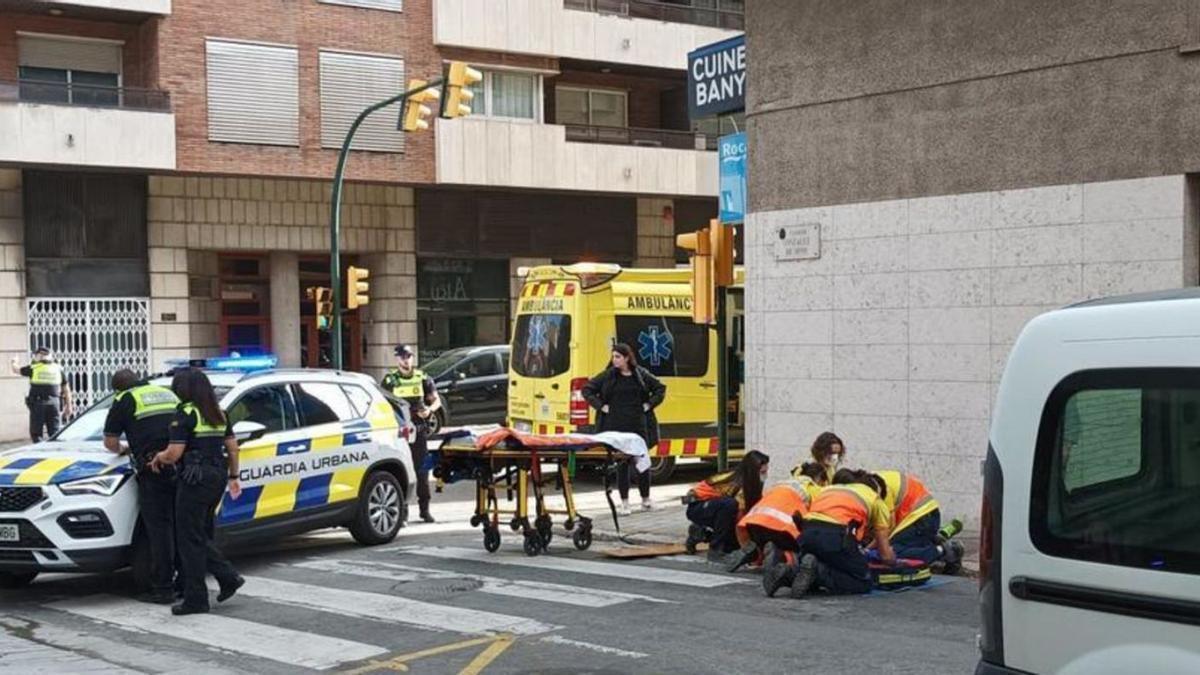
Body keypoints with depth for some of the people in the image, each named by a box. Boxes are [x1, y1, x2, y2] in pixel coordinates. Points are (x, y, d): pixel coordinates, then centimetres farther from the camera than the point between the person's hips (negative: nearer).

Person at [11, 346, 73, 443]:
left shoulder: (34, 368, 2)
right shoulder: (58, 368, 10)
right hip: (54, 404, 2)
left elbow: (16, 370, 18)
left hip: (37, 403, -2)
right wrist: (69, 406, 16)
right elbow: (66, 389, 11)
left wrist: (13, 362, 39)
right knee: (55, 433, 4)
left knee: (36, 433, 4)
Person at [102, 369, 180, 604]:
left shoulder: (125, 400, 6)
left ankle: (162, 589, 0)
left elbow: (110, 441, 5)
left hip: (154, 469, -5)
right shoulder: (169, 394, 23)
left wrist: (121, 451, 28)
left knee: (159, 529, -2)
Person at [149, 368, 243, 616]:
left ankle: (195, 599, 2)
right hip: (218, 476, 8)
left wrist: (158, 458, 4)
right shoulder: (218, 413, 12)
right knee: (202, 536, 18)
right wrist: (233, 476, 23)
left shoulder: (186, 413, -11)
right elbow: (232, 448, 15)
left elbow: (174, 454, -15)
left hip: (195, 479, -8)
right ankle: (228, 577, 8)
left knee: (190, 539, 0)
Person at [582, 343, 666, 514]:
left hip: (639, 426, 1)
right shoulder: (607, 376, 2)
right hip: (616, 427, -1)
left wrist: (649, 404, 4)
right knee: (621, 464, 0)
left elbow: (660, 388, 15)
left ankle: (646, 499, 22)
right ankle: (625, 502, 9)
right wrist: (601, 406, -2)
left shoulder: (641, 374, 4)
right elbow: (587, 390, 6)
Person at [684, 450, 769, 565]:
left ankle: (701, 533, 15)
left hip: (712, 506, 8)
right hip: (696, 507, -8)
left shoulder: (749, 483, -6)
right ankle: (715, 552, -24)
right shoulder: (738, 484, -30)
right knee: (730, 504, -35)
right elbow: (740, 516, -31)